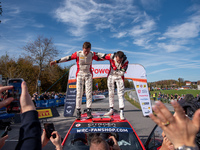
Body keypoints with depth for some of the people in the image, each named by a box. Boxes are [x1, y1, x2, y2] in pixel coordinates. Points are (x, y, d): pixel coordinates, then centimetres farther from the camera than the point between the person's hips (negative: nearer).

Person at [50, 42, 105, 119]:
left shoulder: (92, 54, -4)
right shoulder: (78, 54, -9)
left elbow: (102, 56, 1)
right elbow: (67, 58, -8)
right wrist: (56, 61, -8)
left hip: (88, 75, 1)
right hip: (80, 75, -1)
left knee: (89, 93, -4)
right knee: (79, 93, -4)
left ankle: (88, 110, 3)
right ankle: (78, 111, 2)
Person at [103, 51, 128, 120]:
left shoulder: (125, 61, -22)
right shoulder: (111, 56, -23)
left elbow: (122, 73, -18)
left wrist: (116, 71, -25)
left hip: (119, 77, -1)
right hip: (111, 76, 2)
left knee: (121, 94, -9)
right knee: (111, 93, 8)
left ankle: (121, 112, -6)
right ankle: (111, 110, 22)